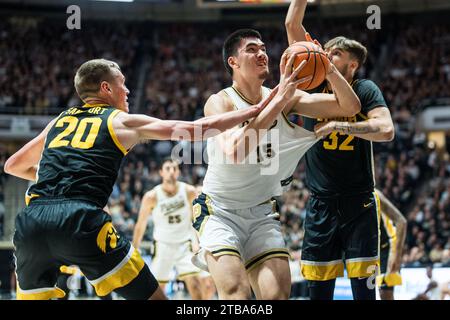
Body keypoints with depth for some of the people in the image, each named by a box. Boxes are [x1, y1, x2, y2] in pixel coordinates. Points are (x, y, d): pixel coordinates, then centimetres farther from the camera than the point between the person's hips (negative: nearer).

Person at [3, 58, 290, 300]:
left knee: (31, 295, 26)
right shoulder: (124, 122, 14)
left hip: (31, 221, 5)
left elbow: (13, 165, 37)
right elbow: (198, 129, 13)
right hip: (80, 221, -5)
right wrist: (257, 110, 21)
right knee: (152, 297, 6)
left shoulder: (59, 121, 27)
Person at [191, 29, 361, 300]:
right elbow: (234, 152, -35)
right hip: (220, 212, -4)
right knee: (236, 293, -23)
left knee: (278, 294, -7)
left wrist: (328, 69, -23)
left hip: (262, 213, 5)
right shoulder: (220, 102, -15)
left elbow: (350, 107, -6)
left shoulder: (285, 98, -1)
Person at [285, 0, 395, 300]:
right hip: (320, 205, 3)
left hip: (359, 205, -3)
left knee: (363, 286, -5)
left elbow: (387, 130, -20)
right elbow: (292, 25, 2)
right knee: (318, 288, 4)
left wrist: (340, 125, -22)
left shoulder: (365, 90, -2)